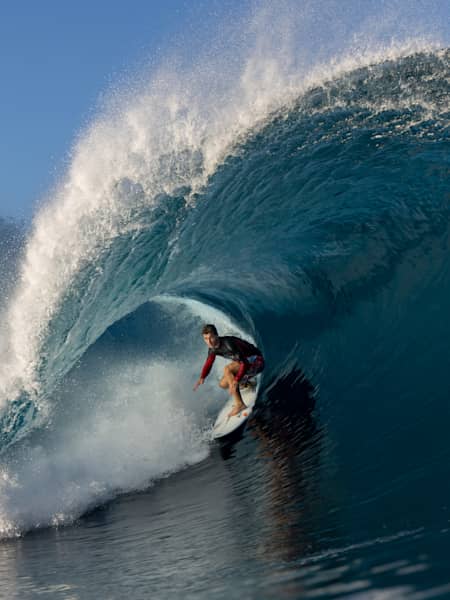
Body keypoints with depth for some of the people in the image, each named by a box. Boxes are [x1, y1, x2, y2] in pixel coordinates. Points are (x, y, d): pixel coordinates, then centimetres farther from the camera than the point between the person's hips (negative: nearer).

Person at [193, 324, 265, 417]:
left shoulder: (229, 344, -32)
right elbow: (208, 363, 8)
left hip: (256, 361, -9)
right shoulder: (213, 348, -6)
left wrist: (236, 381, -42)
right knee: (223, 384, 2)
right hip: (244, 360, 9)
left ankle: (239, 404, -25)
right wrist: (202, 378, -10)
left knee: (227, 369, -29)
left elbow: (245, 363, -34)